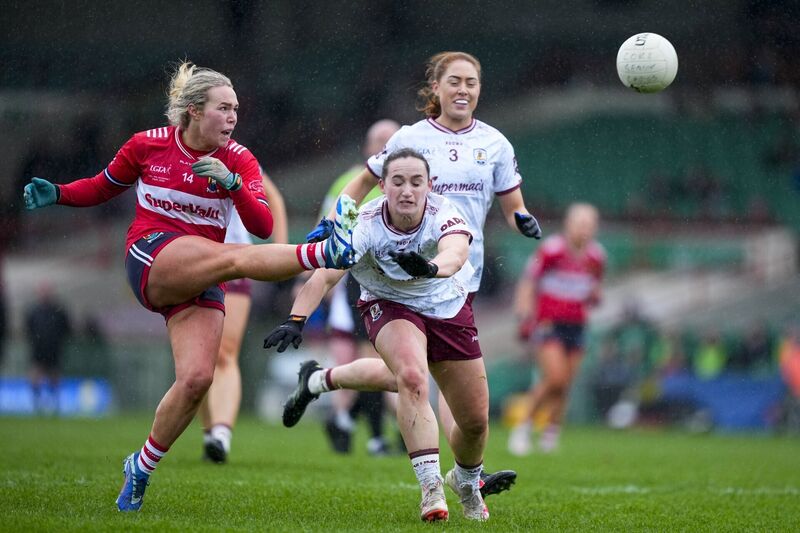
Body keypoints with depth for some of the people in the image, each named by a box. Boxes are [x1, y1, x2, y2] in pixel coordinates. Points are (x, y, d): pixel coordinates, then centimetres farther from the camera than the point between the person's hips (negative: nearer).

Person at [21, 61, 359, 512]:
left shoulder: (239, 160, 4)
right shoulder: (148, 145, 1)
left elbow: (263, 227, -8)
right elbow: (103, 187, 19)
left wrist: (231, 183, -22)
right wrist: (57, 194, 2)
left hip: (203, 283, 3)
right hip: (152, 258, -3)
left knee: (197, 379, -14)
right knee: (237, 257, -32)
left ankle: (142, 467, 5)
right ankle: (325, 253, -56)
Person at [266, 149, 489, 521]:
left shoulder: (443, 215, -29)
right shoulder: (365, 225, -28)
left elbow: (455, 253, -51)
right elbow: (324, 276, -38)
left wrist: (431, 267, -74)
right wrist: (296, 320, -54)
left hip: (447, 306, 2)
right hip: (389, 305, -2)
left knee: (475, 421, 3)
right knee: (412, 376, -34)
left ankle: (466, 481, 38)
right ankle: (431, 487, -29)